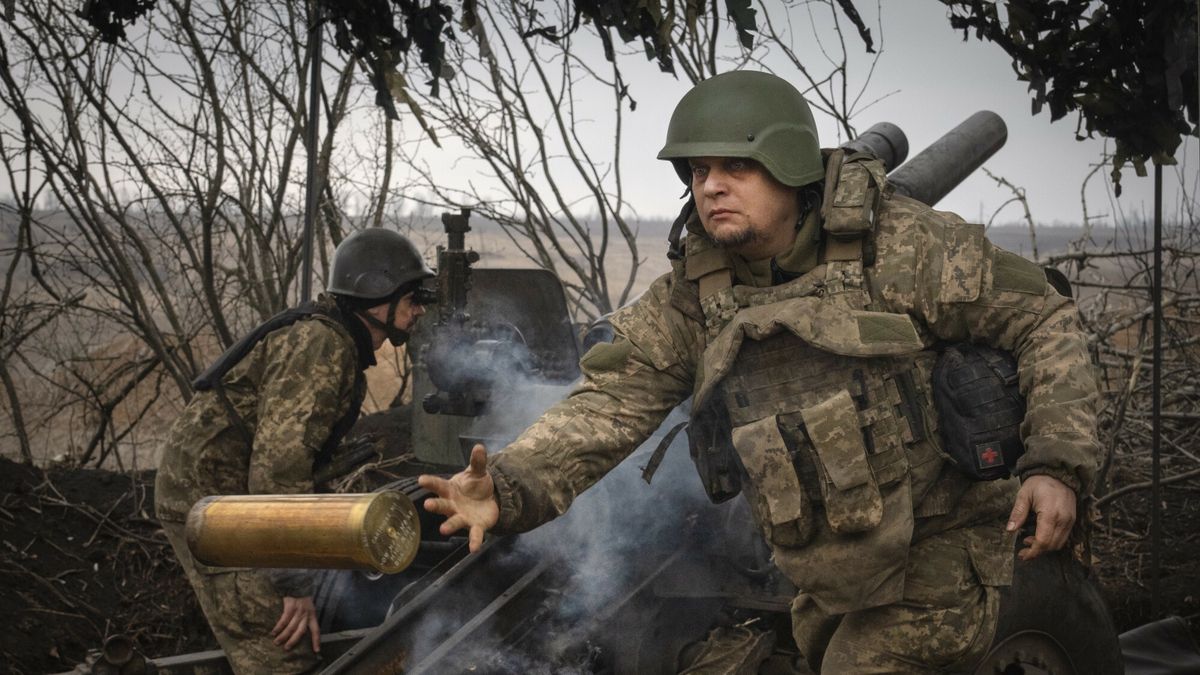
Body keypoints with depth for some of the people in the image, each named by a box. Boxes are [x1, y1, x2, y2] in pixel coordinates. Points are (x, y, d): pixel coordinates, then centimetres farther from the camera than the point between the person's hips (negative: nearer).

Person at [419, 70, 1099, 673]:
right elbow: (613, 400, -11)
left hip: (933, 567, -6)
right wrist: (507, 488, -28)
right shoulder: (691, 295, -3)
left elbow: (1043, 318, -11)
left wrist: (1057, 466, -22)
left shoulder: (902, 245, -16)